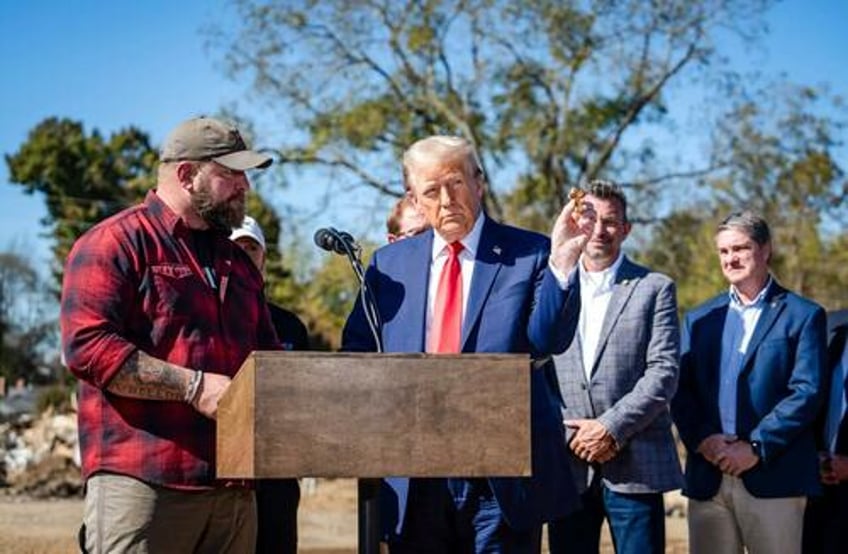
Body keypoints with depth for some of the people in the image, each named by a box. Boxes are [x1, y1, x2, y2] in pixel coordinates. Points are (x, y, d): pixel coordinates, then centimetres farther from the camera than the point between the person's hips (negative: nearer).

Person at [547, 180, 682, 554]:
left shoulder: (654, 289, 5)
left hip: (634, 466, -2)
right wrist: (572, 435, -6)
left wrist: (612, 428, -12)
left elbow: (664, 372, -4)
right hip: (567, 463, 2)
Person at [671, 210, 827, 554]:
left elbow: (806, 392, -6)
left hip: (773, 477, -4)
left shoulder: (803, 316, 4)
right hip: (708, 480, 4)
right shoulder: (700, 318, 17)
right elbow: (680, 390, 8)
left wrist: (756, 447, -13)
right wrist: (702, 440, -10)